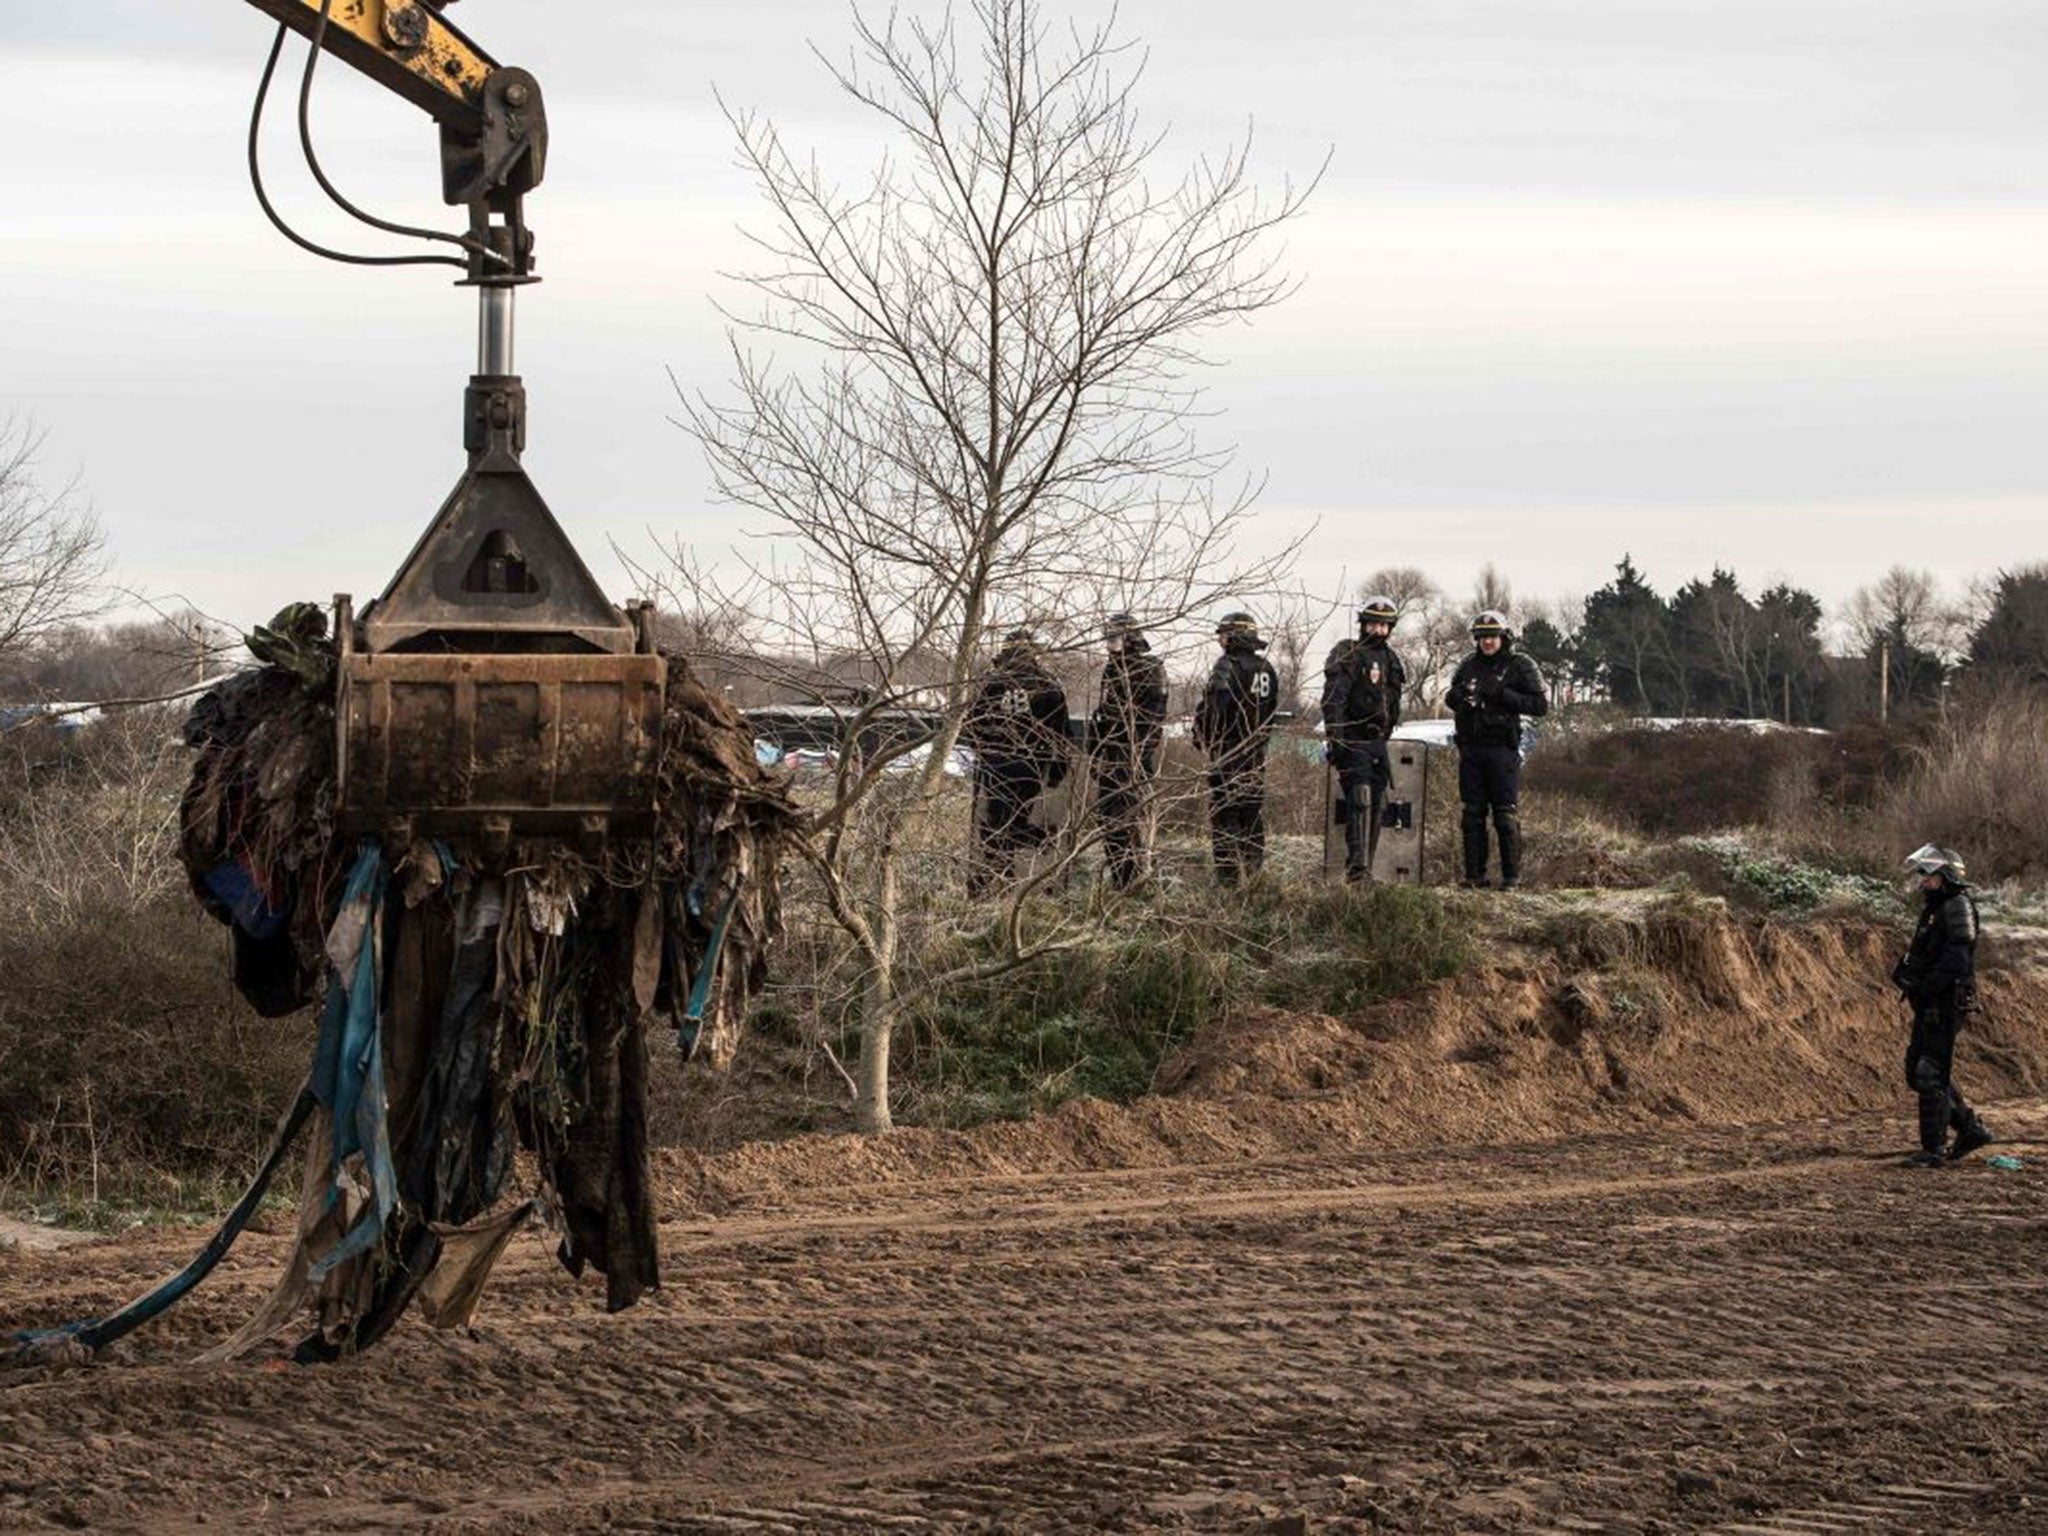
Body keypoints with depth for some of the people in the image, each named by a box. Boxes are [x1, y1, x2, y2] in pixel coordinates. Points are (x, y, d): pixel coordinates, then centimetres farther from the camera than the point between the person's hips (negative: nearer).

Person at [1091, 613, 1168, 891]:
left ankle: (1137, 872, -7)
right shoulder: (1110, 670, 17)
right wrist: (1094, 751, 18)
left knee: (1131, 814, -11)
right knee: (1107, 813, 9)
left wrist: (1144, 752, -18)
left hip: (1134, 754, -8)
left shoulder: (1150, 669, -7)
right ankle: (1116, 876, 17)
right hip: (1109, 754, 8)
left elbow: (1155, 714, -12)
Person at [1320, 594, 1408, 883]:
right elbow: (1333, 700, -15)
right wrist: (1334, 740, -22)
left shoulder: (1391, 660, 16)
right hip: (1352, 740, -8)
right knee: (1360, 802, -17)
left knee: (1375, 805, 8)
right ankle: (1357, 867, -22)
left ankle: (1365, 868, 13)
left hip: (1377, 743, 8)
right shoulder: (1347, 656, -7)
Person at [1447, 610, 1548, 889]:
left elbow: (1541, 704, -7)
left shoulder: (1520, 666, -1)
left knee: (1506, 815, -4)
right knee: (1473, 814, 5)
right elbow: (1452, 700, 26)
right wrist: (1458, 697, 1)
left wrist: (1503, 695, -16)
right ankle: (1474, 875, 10)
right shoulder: (1468, 666, 13)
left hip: (1502, 749, -5)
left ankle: (1512, 876, 0)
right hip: (1470, 748, 5)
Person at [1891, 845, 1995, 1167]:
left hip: (1945, 1005, -10)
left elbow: (1956, 959, -21)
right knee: (1917, 1072, 14)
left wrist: (1923, 987, -21)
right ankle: (1971, 1129, 21)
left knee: (1931, 1075, -10)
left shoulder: (1957, 907, -12)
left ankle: (1933, 1150, -6)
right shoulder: (1934, 909, 19)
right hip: (1928, 1005, 10)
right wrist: (1903, 972, 6)